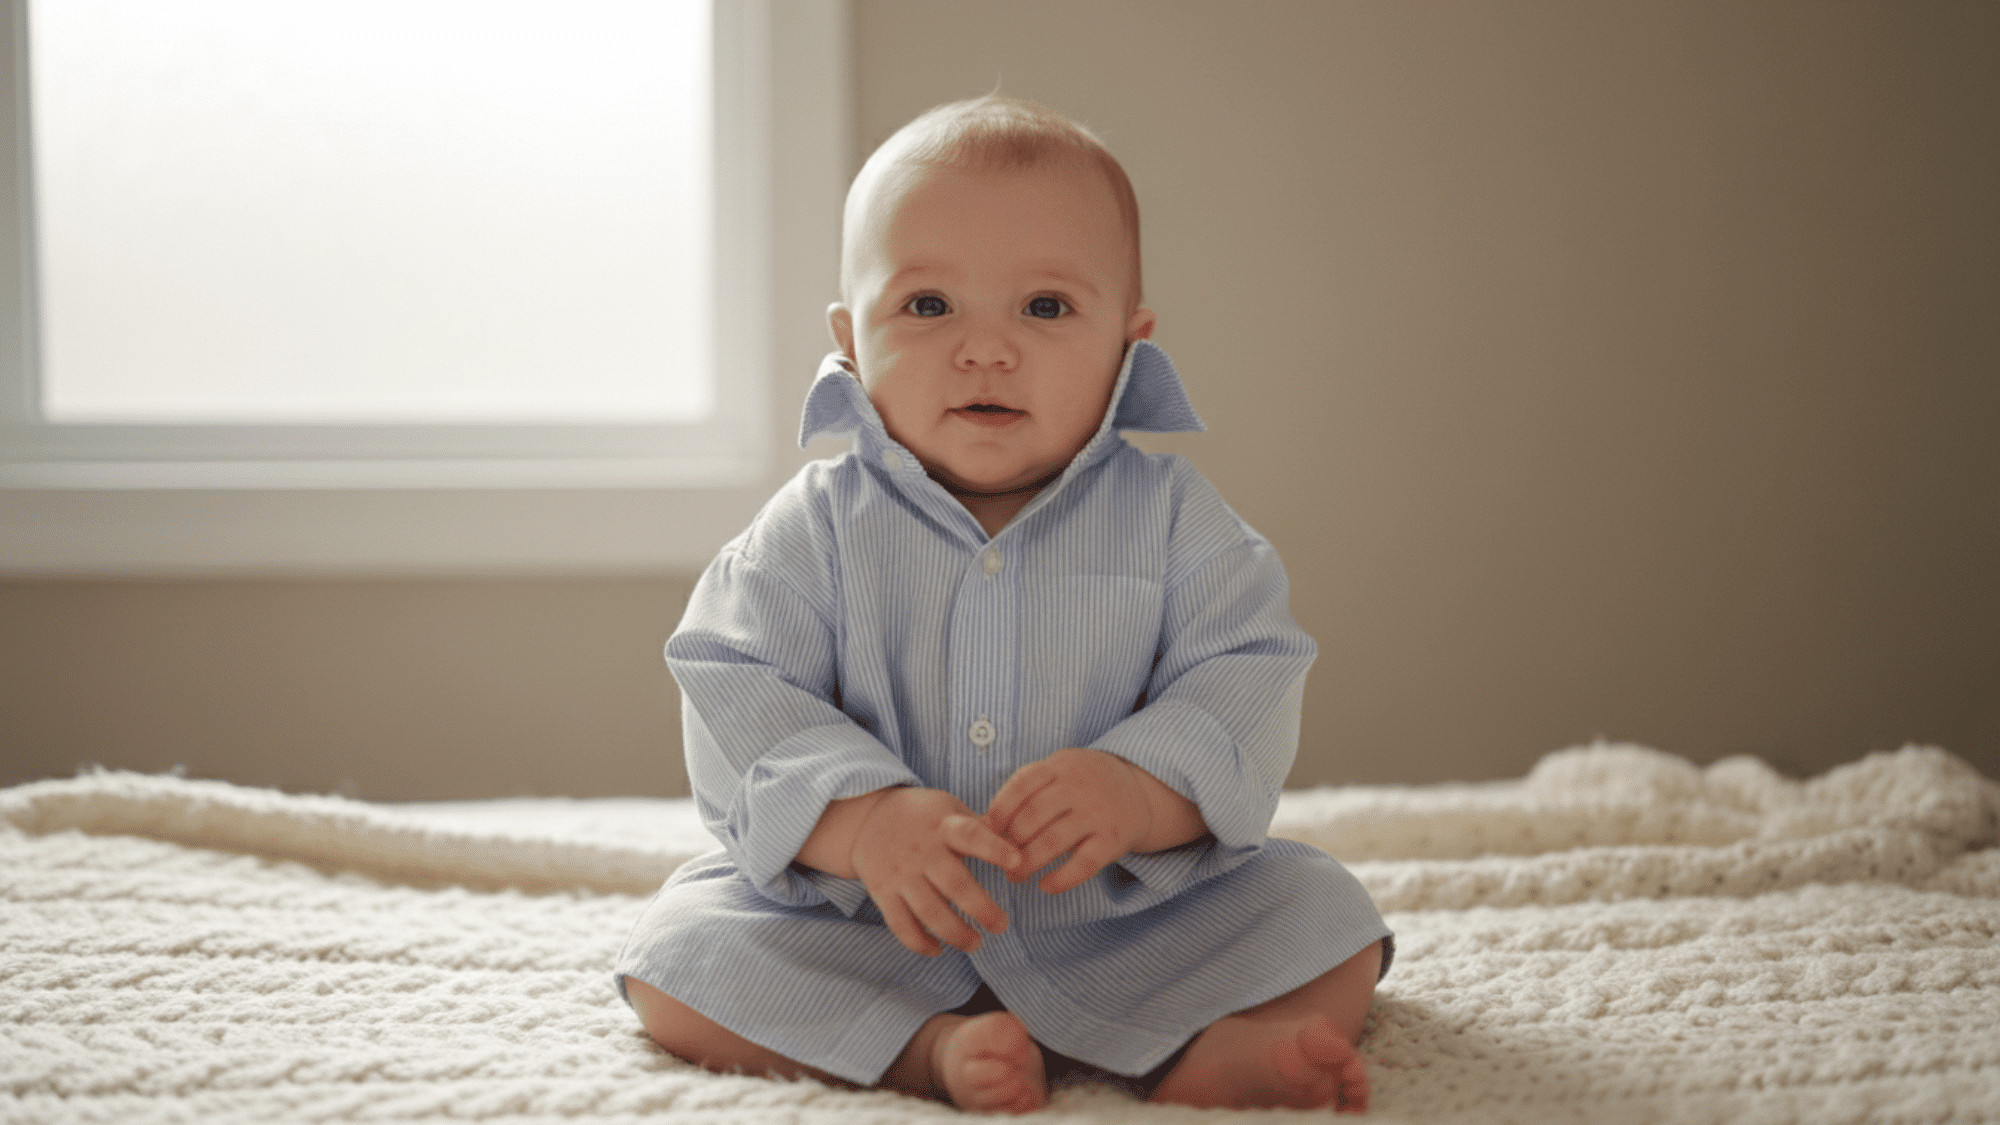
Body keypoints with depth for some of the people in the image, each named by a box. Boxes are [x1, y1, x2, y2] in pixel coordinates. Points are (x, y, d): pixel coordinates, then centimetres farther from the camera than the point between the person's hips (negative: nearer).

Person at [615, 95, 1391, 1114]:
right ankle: (935, 1050, -33)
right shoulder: (817, 526, -4)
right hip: (855, 920, 0)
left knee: (1327, 916, -15)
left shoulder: (1169, 516, -4)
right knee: (676, 953, -21)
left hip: (1125, 911, 0)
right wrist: (862, 820, -31)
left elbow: (1244, 682, -12)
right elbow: (737, 697, -13)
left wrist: (1141, 790, -33)